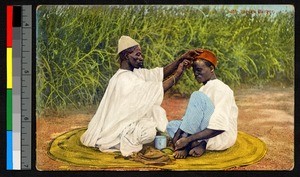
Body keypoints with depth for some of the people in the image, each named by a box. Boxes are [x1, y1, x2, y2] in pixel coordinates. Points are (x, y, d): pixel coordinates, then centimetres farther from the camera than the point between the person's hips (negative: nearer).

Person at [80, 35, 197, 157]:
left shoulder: (134, 73, 6)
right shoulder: (124, 79, -22)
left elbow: (160, 73, 2)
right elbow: (157, 90, -26)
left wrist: (181, 59, -8)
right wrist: (178, 74, -18)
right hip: (115, 127, -10)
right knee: (149, 132, -27)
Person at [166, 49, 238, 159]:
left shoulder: (221, 89, -12)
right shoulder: (204, 89, 15)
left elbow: (220, 126, -24)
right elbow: (191, 117, 9)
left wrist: (188, 139, -27)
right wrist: (178, 133, -11)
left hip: (223, 136, -9)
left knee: (197, 96, -23)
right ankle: (199, 144, -19)